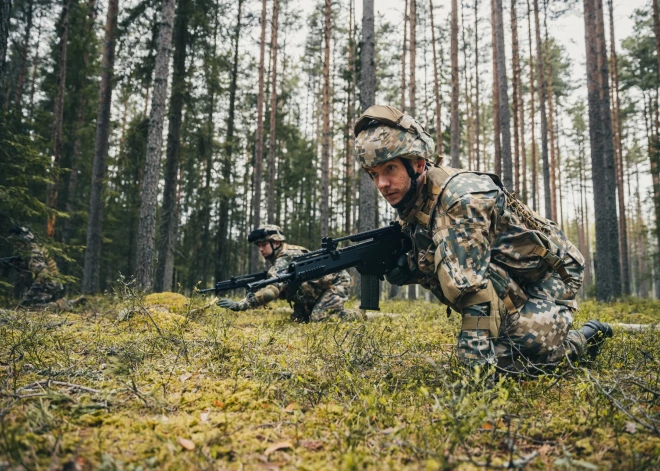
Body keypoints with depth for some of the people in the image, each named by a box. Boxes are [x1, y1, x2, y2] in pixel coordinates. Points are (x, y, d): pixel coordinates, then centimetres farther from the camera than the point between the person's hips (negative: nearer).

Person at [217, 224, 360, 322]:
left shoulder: (285, 258, -28)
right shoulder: (277, 259, 3)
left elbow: (272, 290, -41)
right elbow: (281, 290, 2)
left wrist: (239, 305, -46)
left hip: (337, 282, -9)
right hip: (318, 289, 9)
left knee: (319, 317, -23)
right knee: (299, 318, 0)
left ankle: (356, 318, -2)